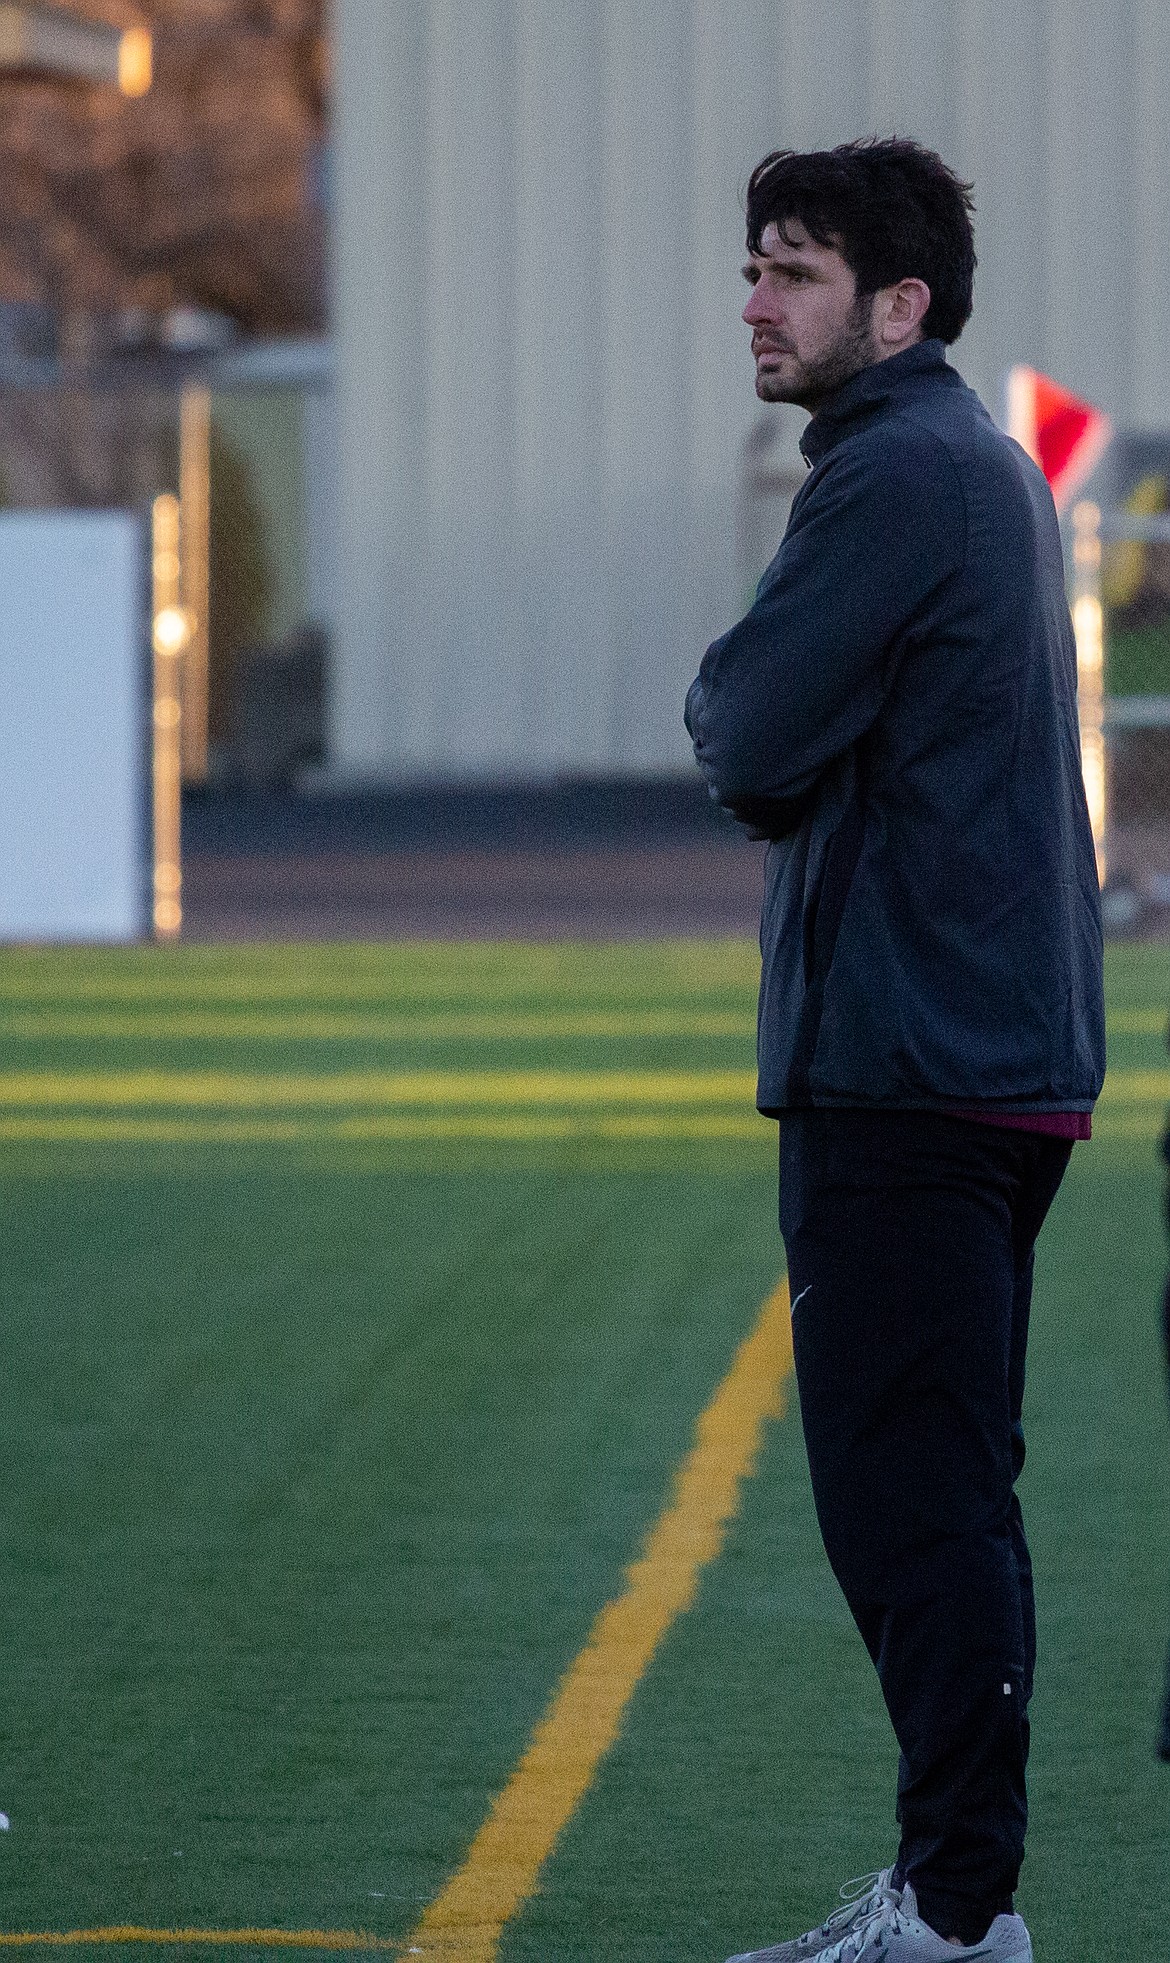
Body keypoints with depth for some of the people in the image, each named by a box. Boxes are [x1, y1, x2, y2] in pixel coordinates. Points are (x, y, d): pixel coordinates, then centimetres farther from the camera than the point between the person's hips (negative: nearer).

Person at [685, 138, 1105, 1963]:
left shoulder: (895, 479, -13)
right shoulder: (987, 470, 19)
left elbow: (752, 746, -15)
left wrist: (723, 690, 4)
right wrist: (766, 713, 6)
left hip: (906, 1068, -11)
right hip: (1005, 1045, 11)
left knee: (912, 1499, -10)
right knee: (938, 1492, 15)